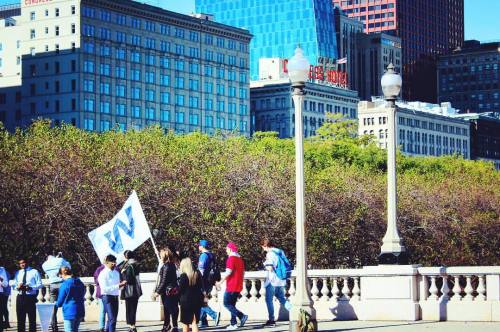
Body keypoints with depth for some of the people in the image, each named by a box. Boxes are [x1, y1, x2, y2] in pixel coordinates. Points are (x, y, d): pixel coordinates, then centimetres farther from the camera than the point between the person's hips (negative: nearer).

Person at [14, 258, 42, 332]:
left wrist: (31, 288, -20)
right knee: (20, 318, 6)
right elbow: (14, 284, 16)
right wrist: (17, 287, -9)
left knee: (32, 318, 0)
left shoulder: (34, 272, 1)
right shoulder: (18, 273, 15)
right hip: (20, 297, 4)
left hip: (30, 297, -4)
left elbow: (39, 284, -2)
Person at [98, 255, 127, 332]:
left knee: (112, 318, 11)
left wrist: (122, 284, 2)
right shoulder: (103, 274, -10)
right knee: (112, 319, -15)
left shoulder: (116, 273, 13)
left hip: (115, 297, 8)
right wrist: (118, 286, -23)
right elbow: (105, 288, -18)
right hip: (107, 297, -8)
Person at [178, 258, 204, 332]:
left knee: (185, 323, 12)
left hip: (186, 301, -4)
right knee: (194, 322, 4)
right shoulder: (197, 274, 1)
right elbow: (201, 287, 7)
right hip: (197, 301, 4)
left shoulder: (183, 276, -14)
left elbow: (180, 290, -11)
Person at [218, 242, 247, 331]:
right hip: (238, 286, 9)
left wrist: (221, 281, -13)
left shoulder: (231, 258, -12)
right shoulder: (239, 259, 15)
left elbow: (229, 272, -20)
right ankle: (233, 324, 7)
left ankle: (242, 316, -17)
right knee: (232, 305, 13)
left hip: (231, 286, -9)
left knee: (227, 304, -5)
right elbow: (243, 272, 19)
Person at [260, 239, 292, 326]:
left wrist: (265, 265, -3)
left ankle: (271, 320, 5)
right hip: (281, 280, 7)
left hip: (272, 281, -7)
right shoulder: (281, 252, 9)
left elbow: (269, 268, -22)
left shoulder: (269, 254, -15)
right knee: (282, 299, 17)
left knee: (269, 300, 4)